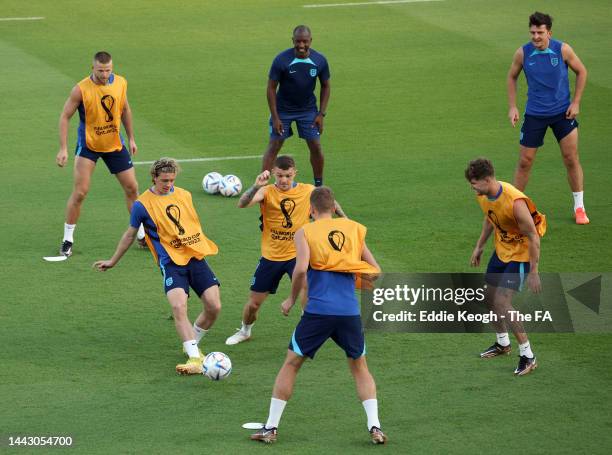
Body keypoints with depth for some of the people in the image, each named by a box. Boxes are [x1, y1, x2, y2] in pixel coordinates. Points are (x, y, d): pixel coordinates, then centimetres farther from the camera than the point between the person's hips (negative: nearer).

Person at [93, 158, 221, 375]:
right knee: (178, 306, -26)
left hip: (196, 257, 4)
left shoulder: (184, 195, 10)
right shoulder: (142, 204, -2)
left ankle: (192, 344, 20)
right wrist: (113, 261, 20)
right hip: (171, 262, -4)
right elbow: (130, 234, 12)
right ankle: (194, 359, -28)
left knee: (214, 306, -7)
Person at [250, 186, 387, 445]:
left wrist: (291, 300, 1)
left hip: (318, 310, -2)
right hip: (350, 312, 3)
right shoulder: (354, 229, 12)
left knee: (291, 364, 12)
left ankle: (271, 428, 11)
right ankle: (374, 427, 6)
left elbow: (301, 269, -14)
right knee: (359, 367, 20)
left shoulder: (305, 232, 2)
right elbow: (375, 270, 12)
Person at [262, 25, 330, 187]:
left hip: (308, 110, 2)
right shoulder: (281, 60, -22)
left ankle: (319, 185, 17)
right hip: (283, 110, -2)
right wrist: (275, 117, -16)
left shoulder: (320, 61, -13)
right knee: (274, 146, -6)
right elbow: (271, 88, -14)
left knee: (315, 146, 0)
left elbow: (326, 86, 2)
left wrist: (321, 114, -3)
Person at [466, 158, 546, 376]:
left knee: (502, 303, -16)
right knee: (490, 298, 14)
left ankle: (527, 356, -6)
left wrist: (533, 272, -22)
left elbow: (533, 237, -25)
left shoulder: (515, 202, -33)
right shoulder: (483, 195, -8)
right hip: (501, 250, 8)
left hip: (520, 254, -8)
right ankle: (503, 343, 38)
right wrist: (479, 247, 18)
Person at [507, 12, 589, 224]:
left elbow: (581, 71, 2)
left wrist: (576, 102, -3)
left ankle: (579, 207, 11)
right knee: (525, 161, 2)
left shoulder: (563, 50, -12)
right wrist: (512, 107, 1)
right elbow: (512, 77, 7)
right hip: (534, 114, 0)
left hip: (562, 112, 0)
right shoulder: (523, 53, -10)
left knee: (571, 158, -1)